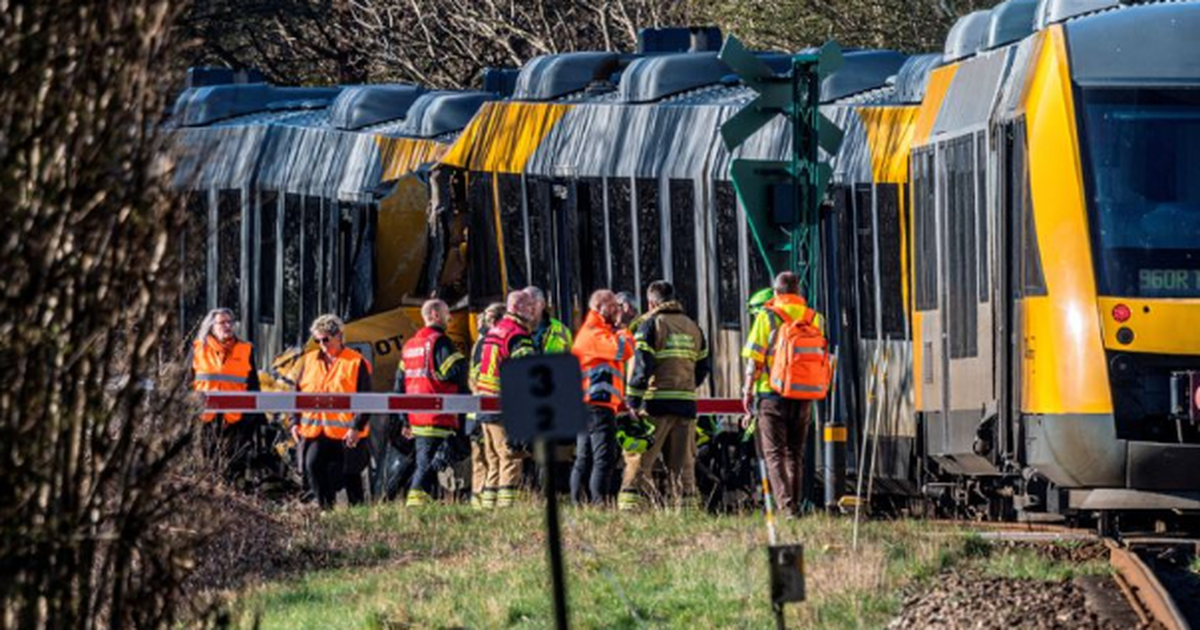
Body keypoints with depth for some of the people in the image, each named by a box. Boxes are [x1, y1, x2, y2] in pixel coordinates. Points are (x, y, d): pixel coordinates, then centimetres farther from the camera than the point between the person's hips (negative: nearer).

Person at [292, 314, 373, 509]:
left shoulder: (356, 363, -3)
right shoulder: (310, 360, 12)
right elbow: (298, 393, 17)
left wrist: (357, 427, -14)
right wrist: (296, 422, 9)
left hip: (346, 434, -3)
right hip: (313, 430, 3)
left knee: (350, 474, 4)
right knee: (312, 466, -16)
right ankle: (326, 507, -9)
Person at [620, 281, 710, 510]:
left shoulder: (651, 325, -2)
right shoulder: (693, 328, 17)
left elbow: (642, 365, -10)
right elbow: (703, 367, 19)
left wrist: (633, 401, -9)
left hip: (657, 403, -5)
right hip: (686, 404, 5)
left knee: (639, 458, -5)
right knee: (683, 462, 8)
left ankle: (629, 504, -13)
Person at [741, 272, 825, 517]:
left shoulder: (767, 317, -4)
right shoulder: (813, 318, 7)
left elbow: (754, 359, -6)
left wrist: (748, 390, 2)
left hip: (772, 394, -4)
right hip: (804, 395, 4)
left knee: (774, 453, -2)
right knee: (795, 453, 14)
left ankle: (786, 505, -16)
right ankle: (795, 504, 14)